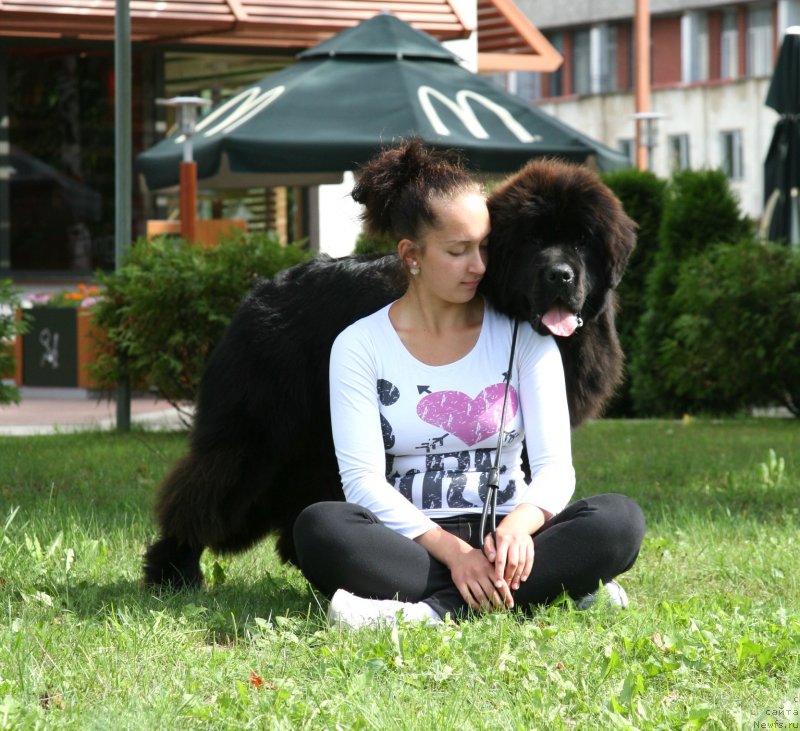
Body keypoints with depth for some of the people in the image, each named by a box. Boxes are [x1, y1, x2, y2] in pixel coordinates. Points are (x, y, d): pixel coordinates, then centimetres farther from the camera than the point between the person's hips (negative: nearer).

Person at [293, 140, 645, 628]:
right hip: (411, 545, -1)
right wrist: (451, 550, -25)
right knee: (319, 527, -34)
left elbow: (555, 467, -2)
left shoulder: (523, 337, 7)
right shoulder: (360, 346, 3)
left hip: (504, 542, 2)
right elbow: (363, 479, -8)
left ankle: (431, 609, -37)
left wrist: (519, 524, -27)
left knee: (619, 519, -28)